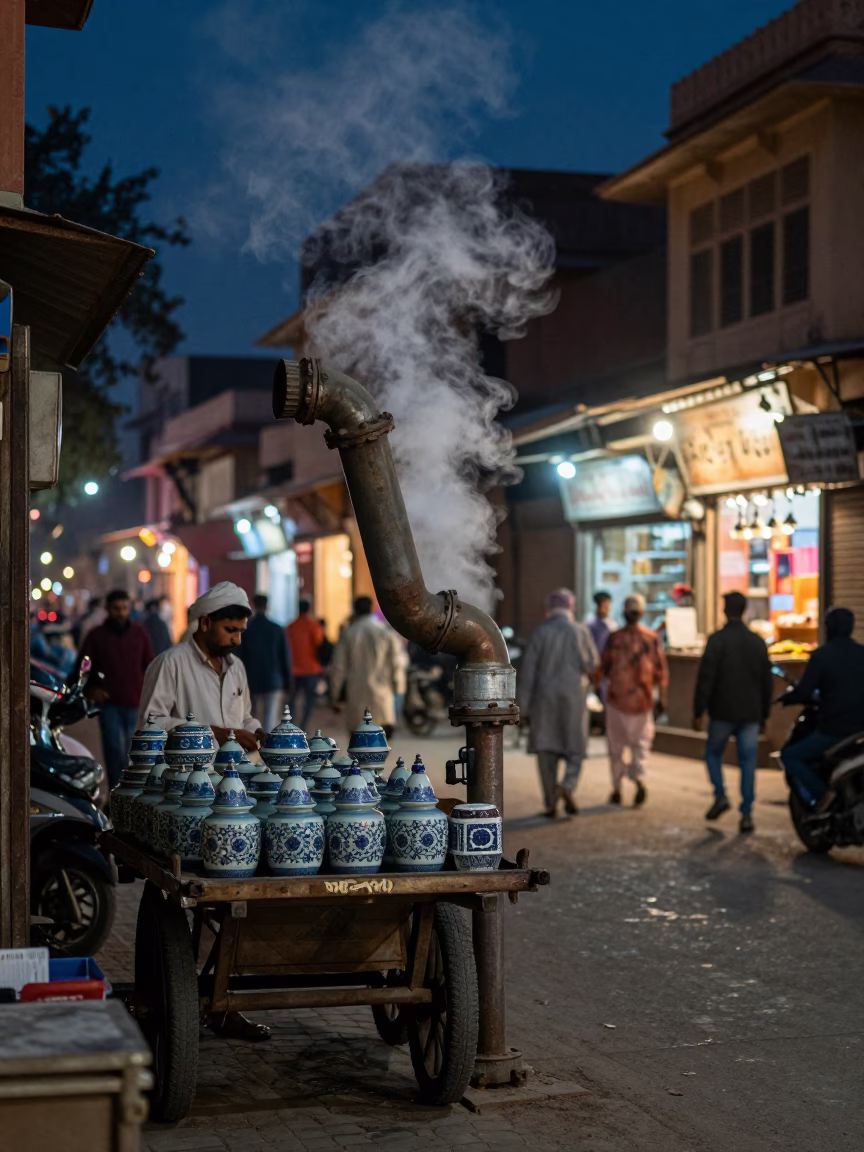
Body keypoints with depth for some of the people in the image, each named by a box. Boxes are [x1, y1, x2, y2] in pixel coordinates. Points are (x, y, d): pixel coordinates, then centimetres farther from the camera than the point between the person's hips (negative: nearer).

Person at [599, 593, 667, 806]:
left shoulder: (614, 638, -9)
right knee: (640, 741, 11)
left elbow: (603, 670, -3)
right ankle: (639, 778, -13)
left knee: (616, 745, 11)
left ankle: (617, 789, 14)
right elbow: (660, 670, -1)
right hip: (642, 699, 1)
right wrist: (662, 692, 14)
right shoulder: (652, 638, -5)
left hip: (617, 697, -1)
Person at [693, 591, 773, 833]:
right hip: (751, 714, 3)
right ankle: (747, 814, 0)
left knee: (713, 753, 17)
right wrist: (764, 714, 21)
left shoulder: (717, 640, -9)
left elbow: (705, 679, -12)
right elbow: (766, 681, 13)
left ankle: (720, 795, 1)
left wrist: (698, 712, -7)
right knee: (748, 762, 4)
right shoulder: (758, 642, 7)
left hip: (723, 713, -3)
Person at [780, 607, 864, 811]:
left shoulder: (822, 655, -9)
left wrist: (786, 698, 7)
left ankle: (820, 793, -12)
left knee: (790, 755, 7)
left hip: (833, 731, -6)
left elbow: (803, 693, -13)